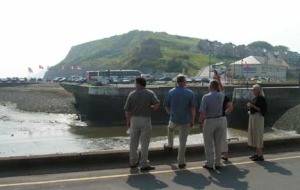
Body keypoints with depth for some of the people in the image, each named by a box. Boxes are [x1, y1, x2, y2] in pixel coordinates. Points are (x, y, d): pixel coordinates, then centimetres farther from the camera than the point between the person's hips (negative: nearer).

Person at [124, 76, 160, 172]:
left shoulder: (132, 94, -1)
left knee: (133, 142, 14)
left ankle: (133, 162, 25)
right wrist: (151, 109, 4)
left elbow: (127, 110, -1)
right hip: (145, 120, -2)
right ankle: (144, 165, 4)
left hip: (134, 119, 2)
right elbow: (157, 104, -16)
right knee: (144, 143, 3)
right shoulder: (150, 93, -3)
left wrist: (128, 121, 12)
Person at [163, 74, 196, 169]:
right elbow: (193, 108, -9)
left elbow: (166, 106, 5)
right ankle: (181, 162, 15)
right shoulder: (190, 93, -10)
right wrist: (192, 120, 3)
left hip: (174, 120, 2)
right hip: (185, 121, -2)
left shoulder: (170, 92, -5)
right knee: (182, 142, 7)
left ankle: (170, 144, 52)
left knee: (170, 129, 37)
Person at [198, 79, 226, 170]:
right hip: (220, 120, 5)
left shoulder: (206, 97, -15)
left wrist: (200, 123, -7)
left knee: (208, 144, 7)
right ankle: (218, 163, 18)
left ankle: (209, 164, 12)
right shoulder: (221, 96, 0)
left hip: (209, 121, -5)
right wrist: (218, 81, 25)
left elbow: (203, 113, -17)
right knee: (218, 143, 13)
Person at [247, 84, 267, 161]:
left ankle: (260, 156, -1)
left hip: (258, 118, -9)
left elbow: (263, 110, -18)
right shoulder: (254, 98, 14)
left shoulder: (261, 98, -12)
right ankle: (257, 153, 20)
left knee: (258, 135, -6)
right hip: (252, 117, 9)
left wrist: (253, 106, -21)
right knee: (254, 135, 12)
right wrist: (249, 106, 1)